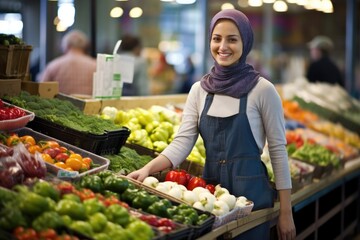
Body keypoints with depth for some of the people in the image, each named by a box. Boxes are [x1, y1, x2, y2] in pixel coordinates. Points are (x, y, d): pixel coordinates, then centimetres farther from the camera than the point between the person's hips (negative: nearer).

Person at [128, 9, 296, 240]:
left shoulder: (262, 89, -9)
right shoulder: (200, 89, 3)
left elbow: (278, 149, -7)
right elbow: (182, 142, -3)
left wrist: (286, 212, -7)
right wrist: (148, 168, -21)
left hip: (250, 190, -4)